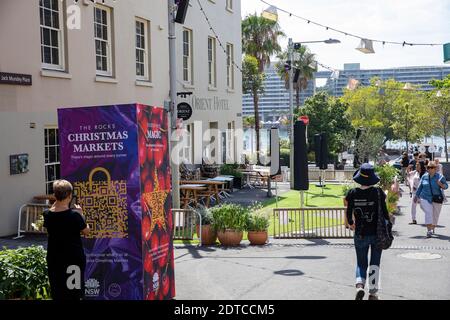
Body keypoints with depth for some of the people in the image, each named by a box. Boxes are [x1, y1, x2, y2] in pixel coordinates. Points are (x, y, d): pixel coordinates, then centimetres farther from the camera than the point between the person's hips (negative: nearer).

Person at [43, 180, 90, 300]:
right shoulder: (74, 214, -18)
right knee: (74, 293, 6)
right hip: (73, 257, -4)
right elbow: (86, 231, -6)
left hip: (54, 258, 4)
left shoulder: (48, 214, -6)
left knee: (57, 293, 13)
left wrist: (54, 207, 9)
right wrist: (80, 214, 4)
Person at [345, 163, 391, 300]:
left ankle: (359, 285, -9)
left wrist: (350, 224, 19)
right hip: (376, 233, 0)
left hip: (360, 234, 1)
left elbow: (349, 213, -1)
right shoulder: (378, 192, -11)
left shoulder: (353, 193, -8)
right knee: (375, 264, 13)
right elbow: (384, 212, -8)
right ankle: (373, 293, 14)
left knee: (361, 263, 14)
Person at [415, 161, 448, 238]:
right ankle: (429, 231, -19)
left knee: (435, 215, 11)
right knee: (428, 213, -16)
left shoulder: (440, 177, -3)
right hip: (425, 198, 0)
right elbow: (420, 187, 12)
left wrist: (441, 184, -21)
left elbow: (446, 186, 0)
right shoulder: (424, 176, 3)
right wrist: (417, 196, 14)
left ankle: (433, 229, 33)